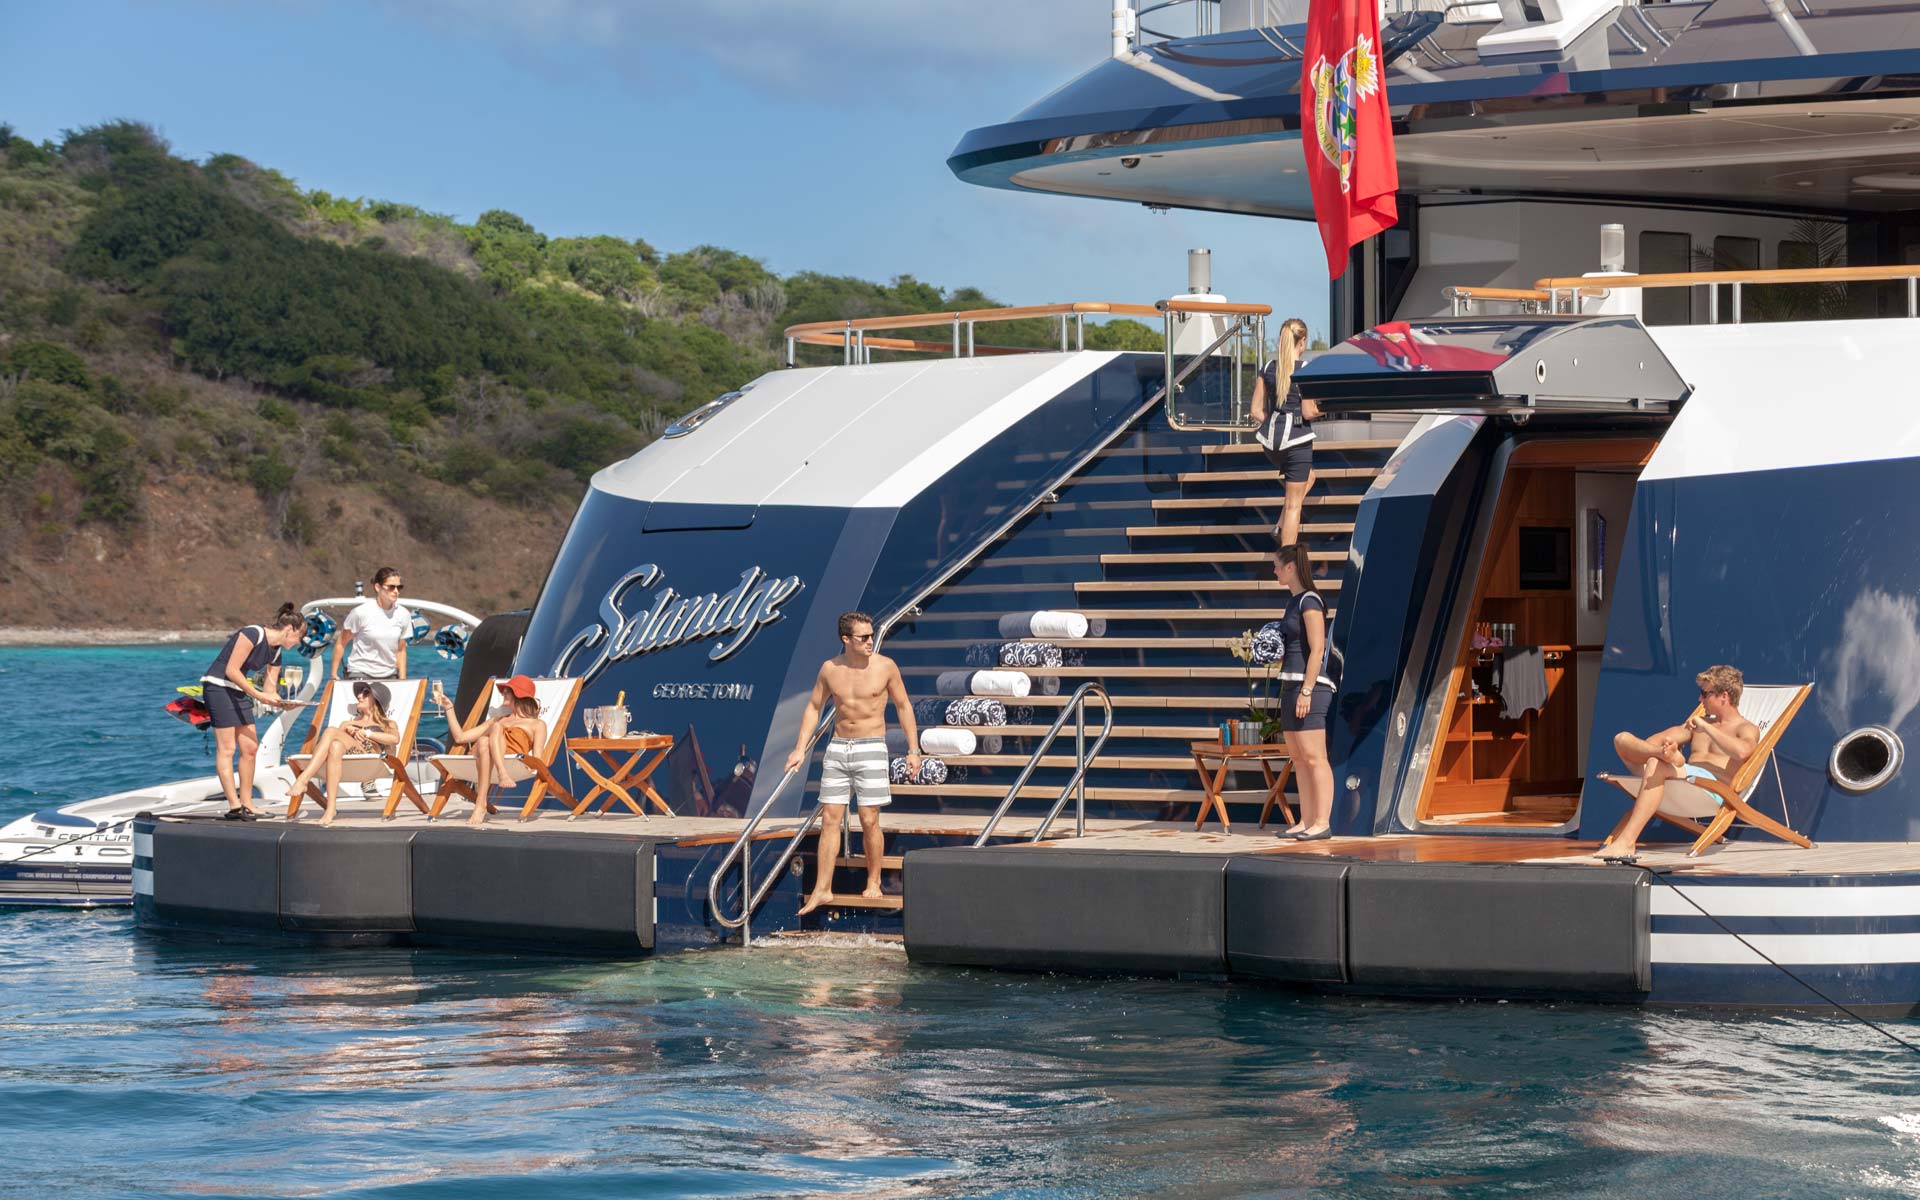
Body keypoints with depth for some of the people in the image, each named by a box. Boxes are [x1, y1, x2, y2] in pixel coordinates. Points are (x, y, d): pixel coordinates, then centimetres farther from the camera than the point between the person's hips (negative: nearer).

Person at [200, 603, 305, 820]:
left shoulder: (276, 653, 9)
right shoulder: (253, 635, -18)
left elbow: (269, 689, 10)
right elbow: (231, 670, -20)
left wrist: (282, 703, -11)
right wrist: (257, 695, -20)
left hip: (238, 692, 9)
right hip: (218, 686, -9)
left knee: (250, 748, 6)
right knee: (227, 747, -10)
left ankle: (246, 803, 11)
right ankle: (234, 806, -13)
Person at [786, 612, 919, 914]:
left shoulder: (885, 666, -5)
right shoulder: (829, 668, 2)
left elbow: (903, 707, 3)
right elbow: (813, 707, 12)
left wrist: (913, 750, 0)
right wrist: (800, 749, 4)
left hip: (871, 747, -3)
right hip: (837, 748, 3)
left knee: (869, 820, -4)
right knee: (830, 819, 1)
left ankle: (873, 883, 13)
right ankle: (822, 889, 4)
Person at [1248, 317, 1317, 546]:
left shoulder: (1268, 369, 3)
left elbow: (1256, 411, 3)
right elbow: (1308, 412, -14)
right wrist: (1322, 409, 7)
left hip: (1271, 441, 6)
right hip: (1297, 439, -6)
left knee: (1308, 476, 32)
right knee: (1293, 504, 4)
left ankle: (1281, 527, 19)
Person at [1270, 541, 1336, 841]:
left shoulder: (1310, 602, -12)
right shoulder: (1291, 599, 16)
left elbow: (1317, 649, -17)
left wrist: (1306, 691, -20)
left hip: (1309, 684, -10)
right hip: (1291, 683, 10)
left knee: (1313, 757, -10)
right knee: (1297, 758, 9)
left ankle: (1322, 822, -11)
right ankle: (1307, 821, 12)